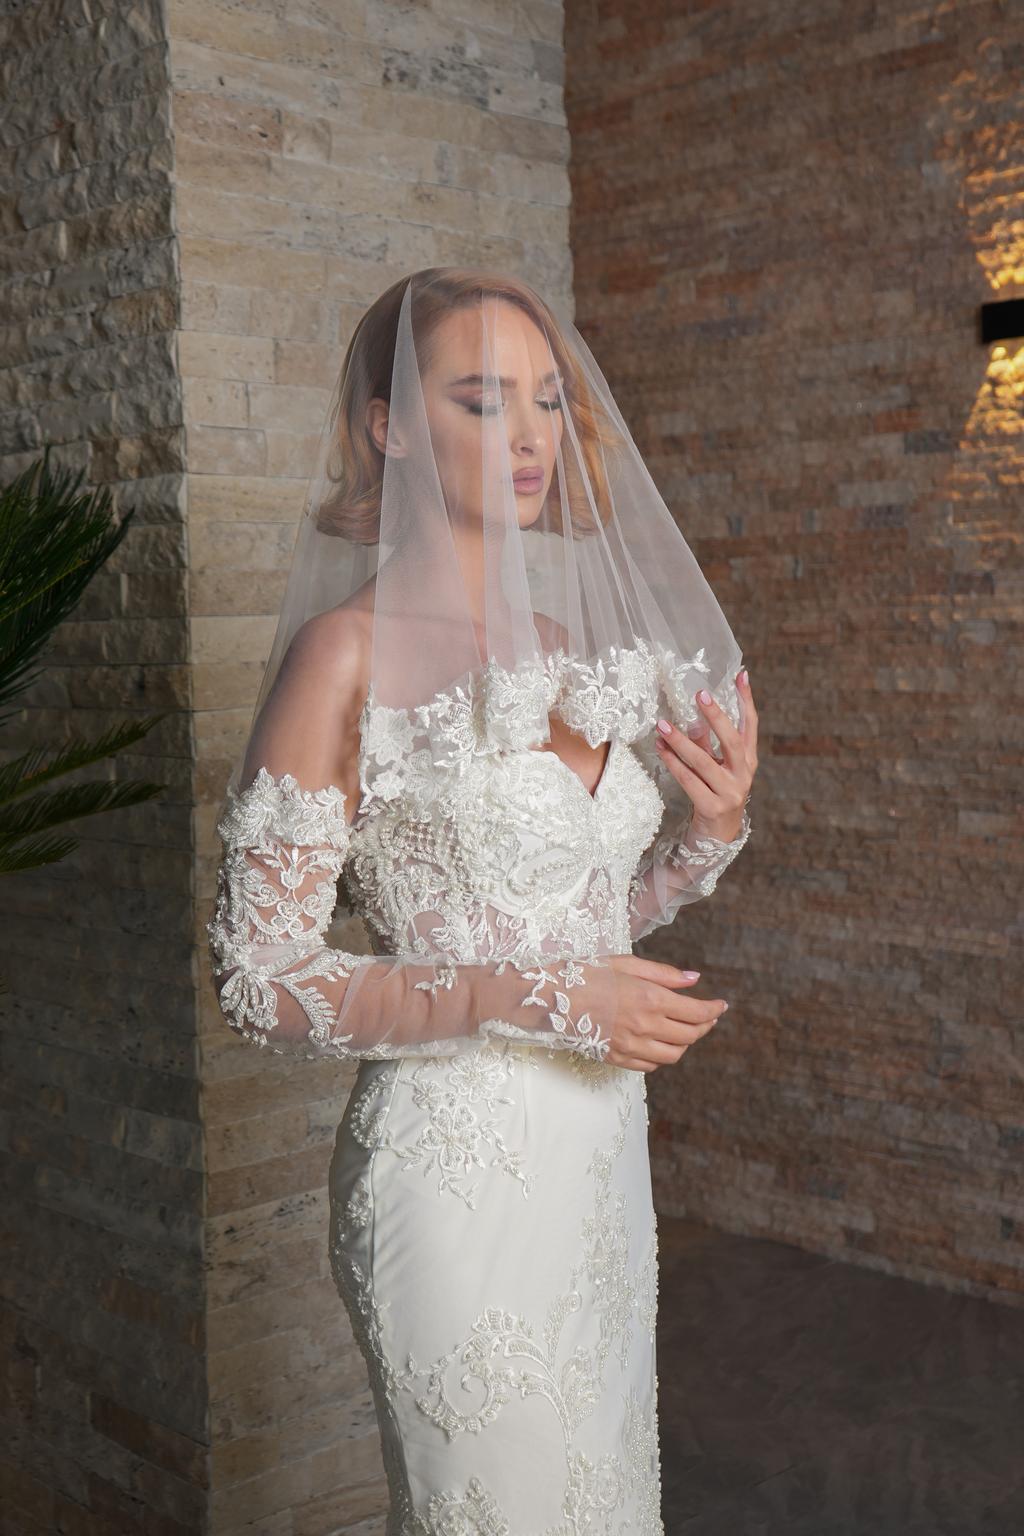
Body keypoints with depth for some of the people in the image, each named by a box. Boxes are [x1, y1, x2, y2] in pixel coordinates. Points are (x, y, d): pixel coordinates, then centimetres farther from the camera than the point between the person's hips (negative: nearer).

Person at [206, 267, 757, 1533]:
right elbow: (259, 980, -16)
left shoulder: (565, 636, 6)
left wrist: (708, 834, -4)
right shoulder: (349, 653, -15)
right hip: (459, 1173, -7)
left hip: (601, 1151, 7)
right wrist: (535, 1001, -22)